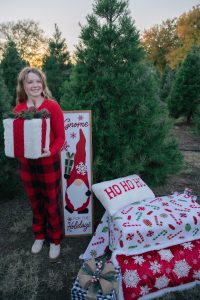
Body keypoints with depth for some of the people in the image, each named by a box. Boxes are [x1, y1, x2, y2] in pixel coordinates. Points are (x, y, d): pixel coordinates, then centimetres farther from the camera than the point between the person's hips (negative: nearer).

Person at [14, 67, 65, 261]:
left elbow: (60, 136, -10)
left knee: (52, 204, 10)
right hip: (26, 164, 4)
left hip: (49, 164, -4)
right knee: (35, 203, 19)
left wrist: (51, 151, -26)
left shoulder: (52, 106, -10)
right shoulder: (18, 109, 2)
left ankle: (55, 240, 33)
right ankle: (39, 235, 43)